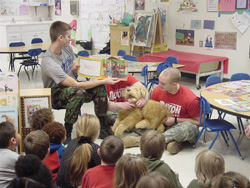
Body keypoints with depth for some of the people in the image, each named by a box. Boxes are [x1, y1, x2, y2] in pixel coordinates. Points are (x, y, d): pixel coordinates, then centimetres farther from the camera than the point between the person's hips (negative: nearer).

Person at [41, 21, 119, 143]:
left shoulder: (67, 48, -5)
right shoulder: (49, 63, -30)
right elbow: (76, 85, -31)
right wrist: (104, 81, -29)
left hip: (71, 85, 8)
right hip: (56, 94, -7)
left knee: (100, 87, -16)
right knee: (78, 92, -39)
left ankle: (102, 127, -8)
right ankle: (66, 134, -27)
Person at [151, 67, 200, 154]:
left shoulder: (190, 99, -23)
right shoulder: (158, 90, -9)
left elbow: (199, 122, -12)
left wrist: (175, 120, -16)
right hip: (163, 124, 5)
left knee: (188, 127, -40)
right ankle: (171, 140, -22)